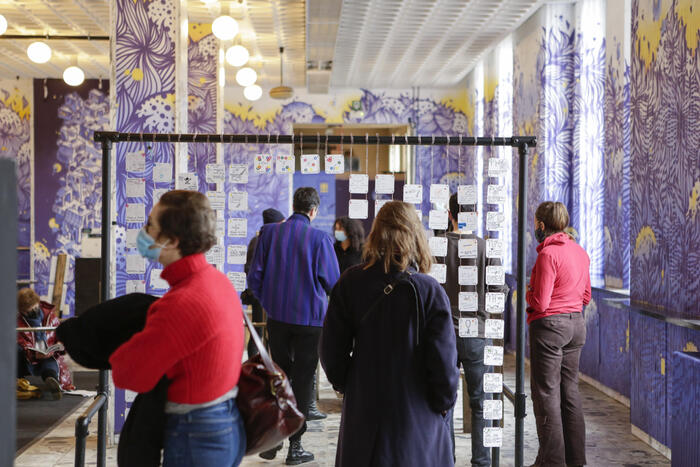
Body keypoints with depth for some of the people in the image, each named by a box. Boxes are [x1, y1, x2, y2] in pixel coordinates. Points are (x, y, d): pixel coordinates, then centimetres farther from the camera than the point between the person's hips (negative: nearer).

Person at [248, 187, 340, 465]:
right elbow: (333, 283, -7)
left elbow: (254, 278, -1)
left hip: (277, 317, 3)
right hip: (309, 319, -3)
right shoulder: (320, 238, -12)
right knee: (303, 379, 6)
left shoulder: (269, 233, -3)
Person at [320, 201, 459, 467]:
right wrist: (444, 403, 3)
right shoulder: (429, 291, -13)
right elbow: (443, 359, -13)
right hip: (417, 415, -3)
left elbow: (331, 350, -1)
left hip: (362, 412, 3)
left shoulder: (350, 283, -4)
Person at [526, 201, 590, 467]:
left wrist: (527, 294, 0)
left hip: (549, 325, -8)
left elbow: (540, 303, -19)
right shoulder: (580, 252, 8)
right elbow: (586, 296, 15)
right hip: (576, 324, 8)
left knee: (546, 393, 0)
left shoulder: (548, 254, -17)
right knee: (570, 390, 15)